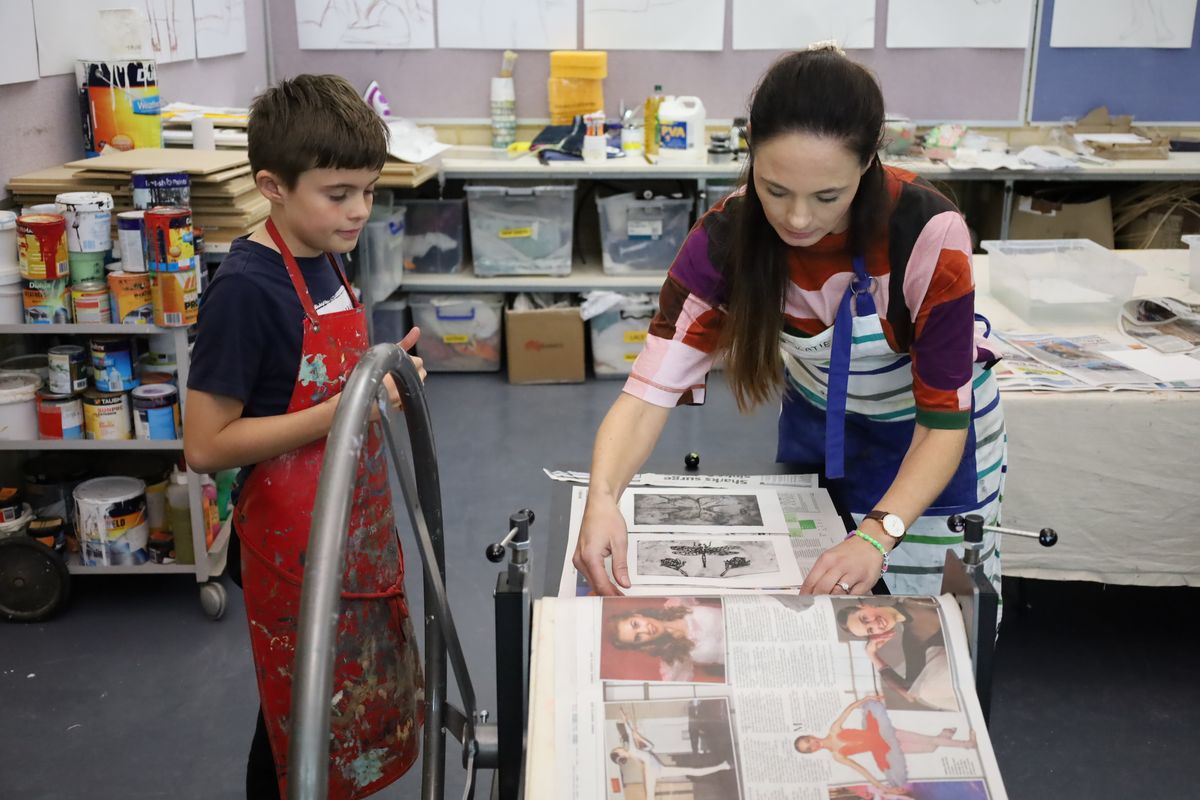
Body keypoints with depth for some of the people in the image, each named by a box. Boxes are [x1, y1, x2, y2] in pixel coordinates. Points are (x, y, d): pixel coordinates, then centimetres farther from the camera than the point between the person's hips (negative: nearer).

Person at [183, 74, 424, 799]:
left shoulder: (327, 259, 3)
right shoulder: (246, 287, -22)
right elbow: (206, 446, -23)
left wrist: (379, 376, -4)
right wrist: (343, 410, -28)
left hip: (357, 534, 8)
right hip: (296, 548, -8)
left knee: (370, 706, 24)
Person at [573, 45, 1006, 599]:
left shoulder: (928, 233, -35)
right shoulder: (727, 237, -27)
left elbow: (944, 419, -29)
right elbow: (653, 386, -32)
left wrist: (877, 535, -44)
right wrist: (602, 499, -51)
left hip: (925, 431, -2)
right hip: (814, 418, 2)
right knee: (806, 597, 18)